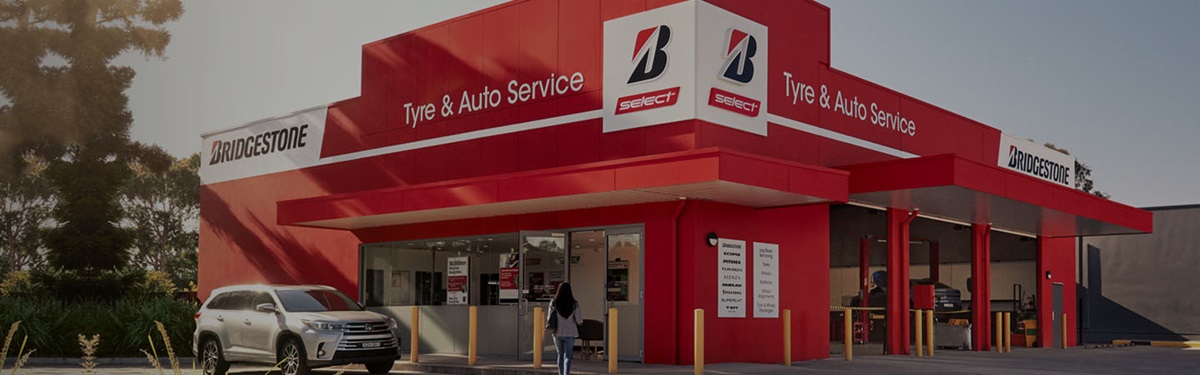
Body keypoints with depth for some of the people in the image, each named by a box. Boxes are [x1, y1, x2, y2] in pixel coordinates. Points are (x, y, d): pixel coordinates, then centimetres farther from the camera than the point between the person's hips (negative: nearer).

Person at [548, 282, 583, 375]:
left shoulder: (554, 303, -4)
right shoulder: (574, 304, -7)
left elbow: (550, 319, -2)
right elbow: (578, 320, -5)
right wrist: (581, 321, 16)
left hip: (558, 333, 1)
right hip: (570, 333, -1)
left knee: (560, 355, 17)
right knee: (567, 356, 1)